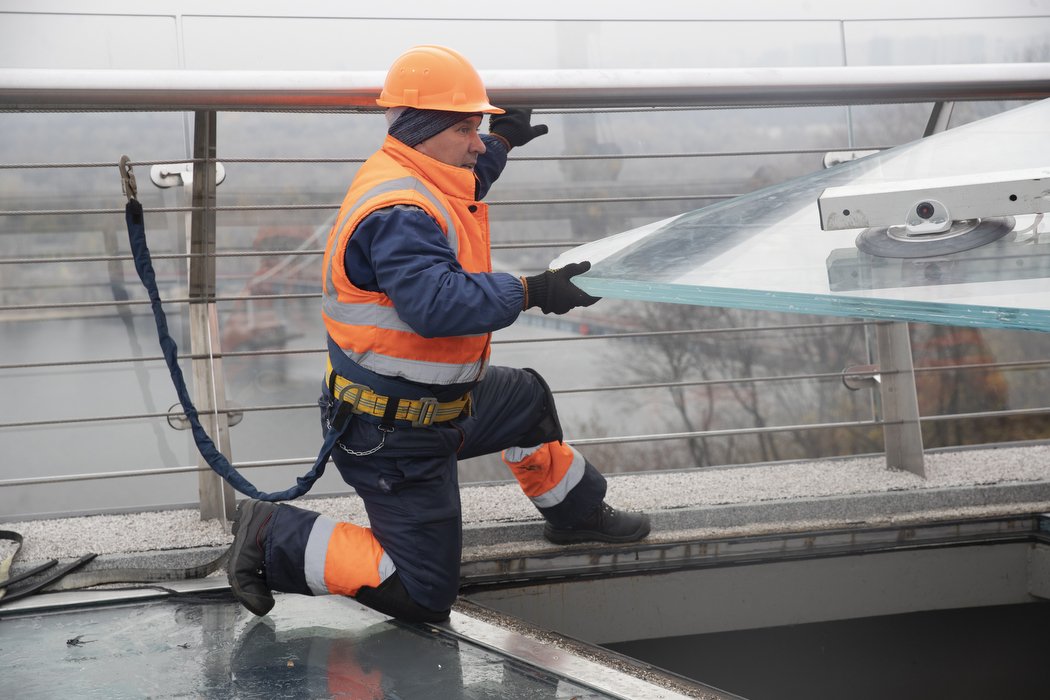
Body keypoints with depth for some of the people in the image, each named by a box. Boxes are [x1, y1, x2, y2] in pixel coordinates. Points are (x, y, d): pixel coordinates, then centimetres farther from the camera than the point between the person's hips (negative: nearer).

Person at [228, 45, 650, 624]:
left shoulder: (417, 184, 6)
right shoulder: (397, 215, -28)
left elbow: (459, 193, 32)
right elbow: (439, 303, -40)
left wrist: (501, 143, 31)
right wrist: (528, 291, -35)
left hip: (432, 402, 11)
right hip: (393, 435, -11)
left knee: (527, 399, 32)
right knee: (424, 597, -5)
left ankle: (575, 511, 54)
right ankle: (274, 537, 2)